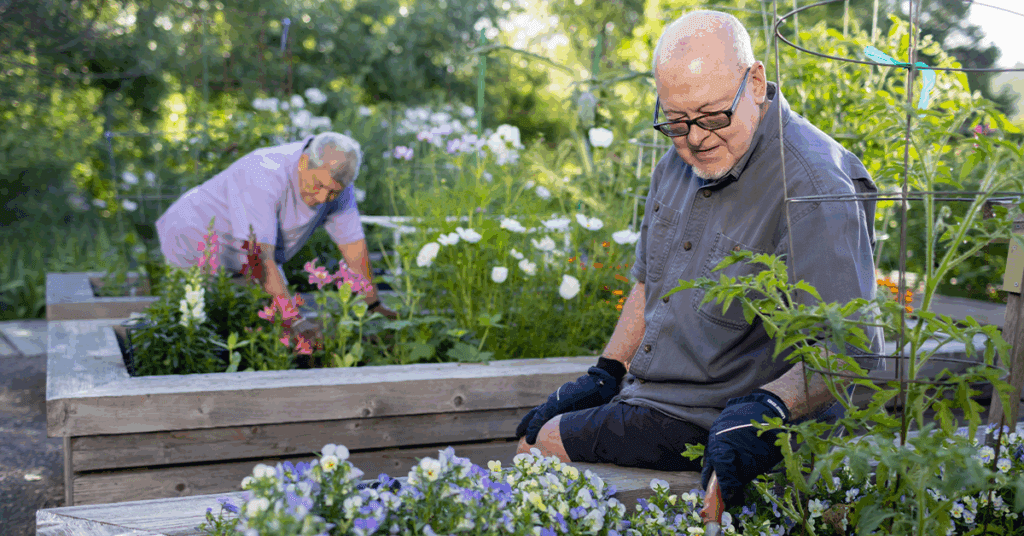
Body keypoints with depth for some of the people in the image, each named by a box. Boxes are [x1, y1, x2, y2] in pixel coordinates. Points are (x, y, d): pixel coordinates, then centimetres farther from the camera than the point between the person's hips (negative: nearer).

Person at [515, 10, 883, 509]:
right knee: (533, 427, 15)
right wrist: (605, 374, 12)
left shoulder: (813, 189, -22)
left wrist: (765, 409, -41)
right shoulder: (681, 159, 6)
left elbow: (849, 351, -26)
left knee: (539, 447, -13)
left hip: (716, 426, -9)